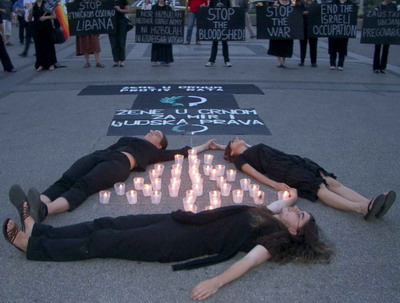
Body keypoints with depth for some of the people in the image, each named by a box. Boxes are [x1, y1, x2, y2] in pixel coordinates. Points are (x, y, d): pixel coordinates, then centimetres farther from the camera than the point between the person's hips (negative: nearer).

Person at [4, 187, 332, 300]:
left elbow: (249, 260, -25)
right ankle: (38, 229, 11)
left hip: (177, 243, -7)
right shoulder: (269, 216, 14)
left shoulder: (277, 237, -7)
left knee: (104, 242, -8)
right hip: (180, 220, 7)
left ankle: (31, 245, 3)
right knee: (108, 224, 3)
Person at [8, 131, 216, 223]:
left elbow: (180, 153, 33)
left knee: (82, 185, -34)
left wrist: (204, 146, 44)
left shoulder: (154, 151, 30)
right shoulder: (127, 139, 43)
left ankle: (44, 210, -59)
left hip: (120, 162, -5)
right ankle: (33, 206, -52)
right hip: (100, 155, 5)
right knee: (65, 181, -27)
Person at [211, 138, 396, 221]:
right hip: (285, 171, -7)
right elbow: (254, 173, -3)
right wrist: (275, 184, -17)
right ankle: (361, 208, -49)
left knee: (332, 182, -17)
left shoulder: (255, 147, 36)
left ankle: (369, 204, -36)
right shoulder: (239, 158, 13)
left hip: (296, 160, 8)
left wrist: (219, 147, 54)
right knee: (320, 187, -29)